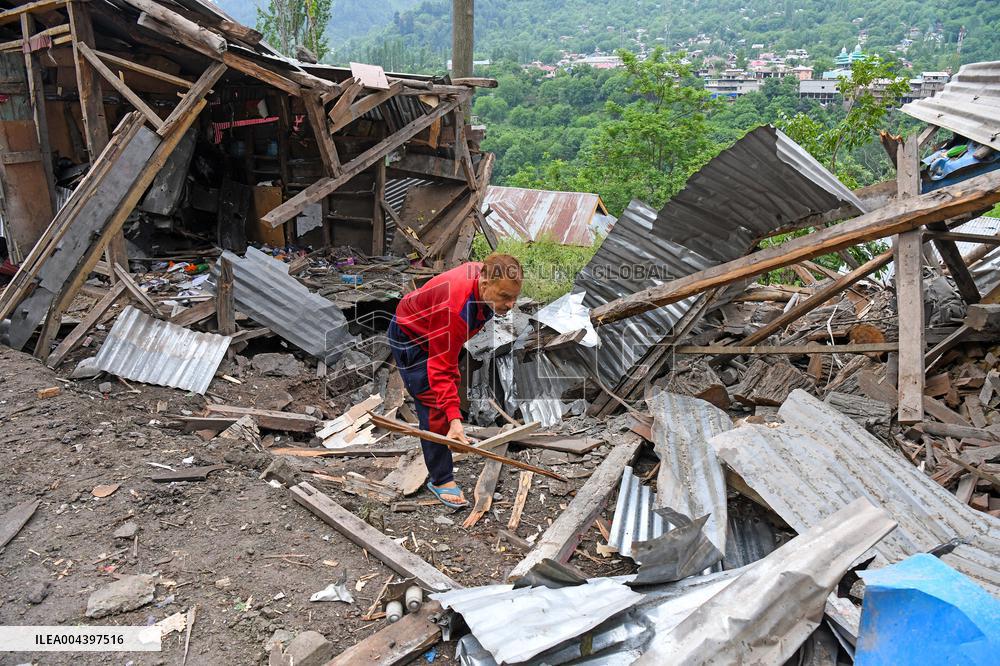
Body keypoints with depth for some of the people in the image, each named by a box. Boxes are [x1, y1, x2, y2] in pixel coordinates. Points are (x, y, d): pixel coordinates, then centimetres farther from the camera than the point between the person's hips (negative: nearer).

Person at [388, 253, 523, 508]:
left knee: (452, 382, 25)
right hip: (409, 337, -9)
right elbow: (440, 367, -40)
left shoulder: (486, 276, -20)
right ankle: (440, 480, -5)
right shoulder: (455, 308, -44)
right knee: (434, 404, -14)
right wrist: (454, 418, -44)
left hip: (436, 333, 9)